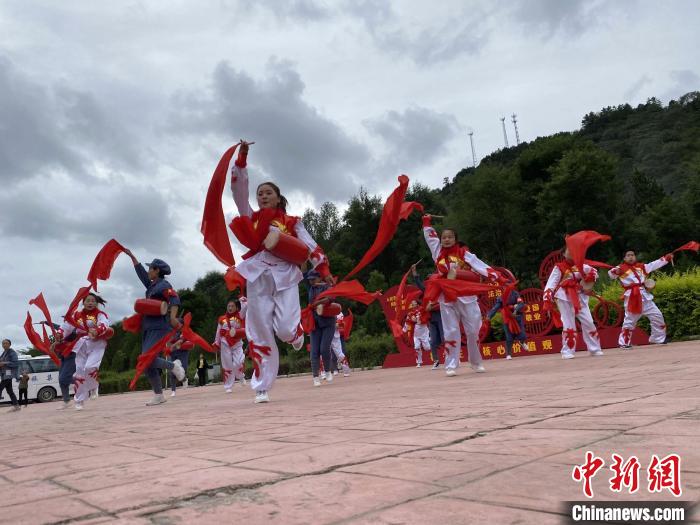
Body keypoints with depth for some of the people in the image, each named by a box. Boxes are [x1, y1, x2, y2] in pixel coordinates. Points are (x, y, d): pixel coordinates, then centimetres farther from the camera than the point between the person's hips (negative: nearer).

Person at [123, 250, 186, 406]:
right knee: (147, 364, 5)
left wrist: (172, 317, -40)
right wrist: (131, 256, 37)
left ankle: (173, 365, 1)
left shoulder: (164, 285, -8)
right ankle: (159, 396, 10)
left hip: (159, 328, -9)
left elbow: (175, 299, -24)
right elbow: (140, 271, 30)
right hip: (148, 328, 9)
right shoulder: (152, 285, 16)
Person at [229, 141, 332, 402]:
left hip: (285, 276, -1)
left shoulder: (292, 221, 12)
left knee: (285, 330, -13)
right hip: (258, 277, 1)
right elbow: (238, 189, 6)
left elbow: (310, 246, 6)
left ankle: (297, 332, 27)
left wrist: (324, 269, -6)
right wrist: (242, 157, -1)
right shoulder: (251, 218, 15)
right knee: (260, 333, -1)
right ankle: (261, 388, 6)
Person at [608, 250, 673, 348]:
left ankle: (658, 339, 28)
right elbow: (611, 274, -11)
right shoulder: (622, 268, -1)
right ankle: (624, 343, 0)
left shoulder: (641, 266, 15)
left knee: (657, 316, 12)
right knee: (629, 320, -7)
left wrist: (666, 258, 16)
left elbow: (654, 264, 21)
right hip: (631, 297, -6)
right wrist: (616, 271, -33)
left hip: (644, 295, 6)